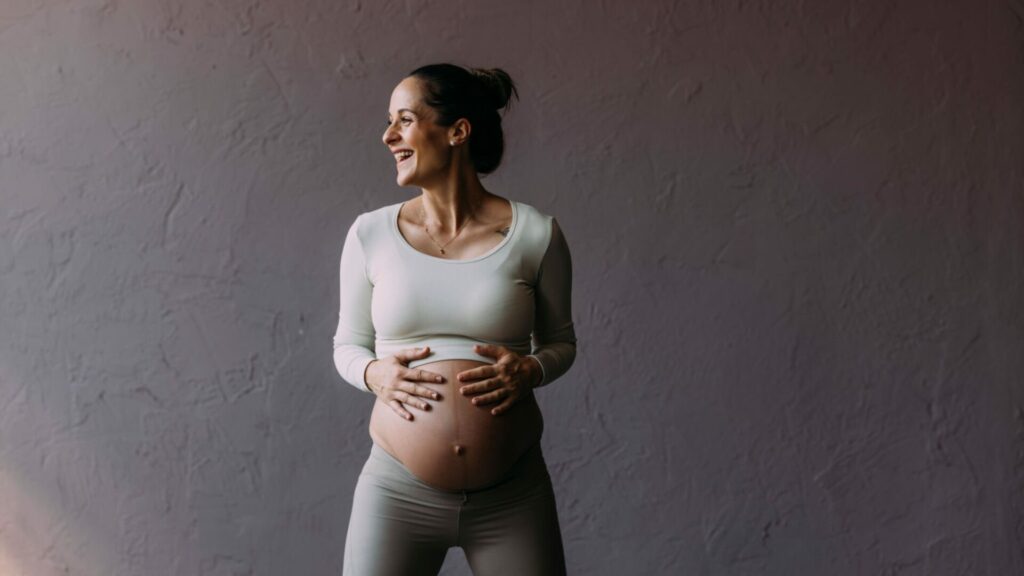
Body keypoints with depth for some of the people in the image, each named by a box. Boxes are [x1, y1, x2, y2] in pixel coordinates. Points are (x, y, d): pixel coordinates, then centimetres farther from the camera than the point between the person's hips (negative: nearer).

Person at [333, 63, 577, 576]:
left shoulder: (535, 234, -3)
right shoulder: (371, 234, 1)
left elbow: (561, 340, 10)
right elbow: (348, 344, 11)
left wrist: (532, 370, -11)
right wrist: (374, 373, -10)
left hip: (513, 495, 0)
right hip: (397, 491, 1)